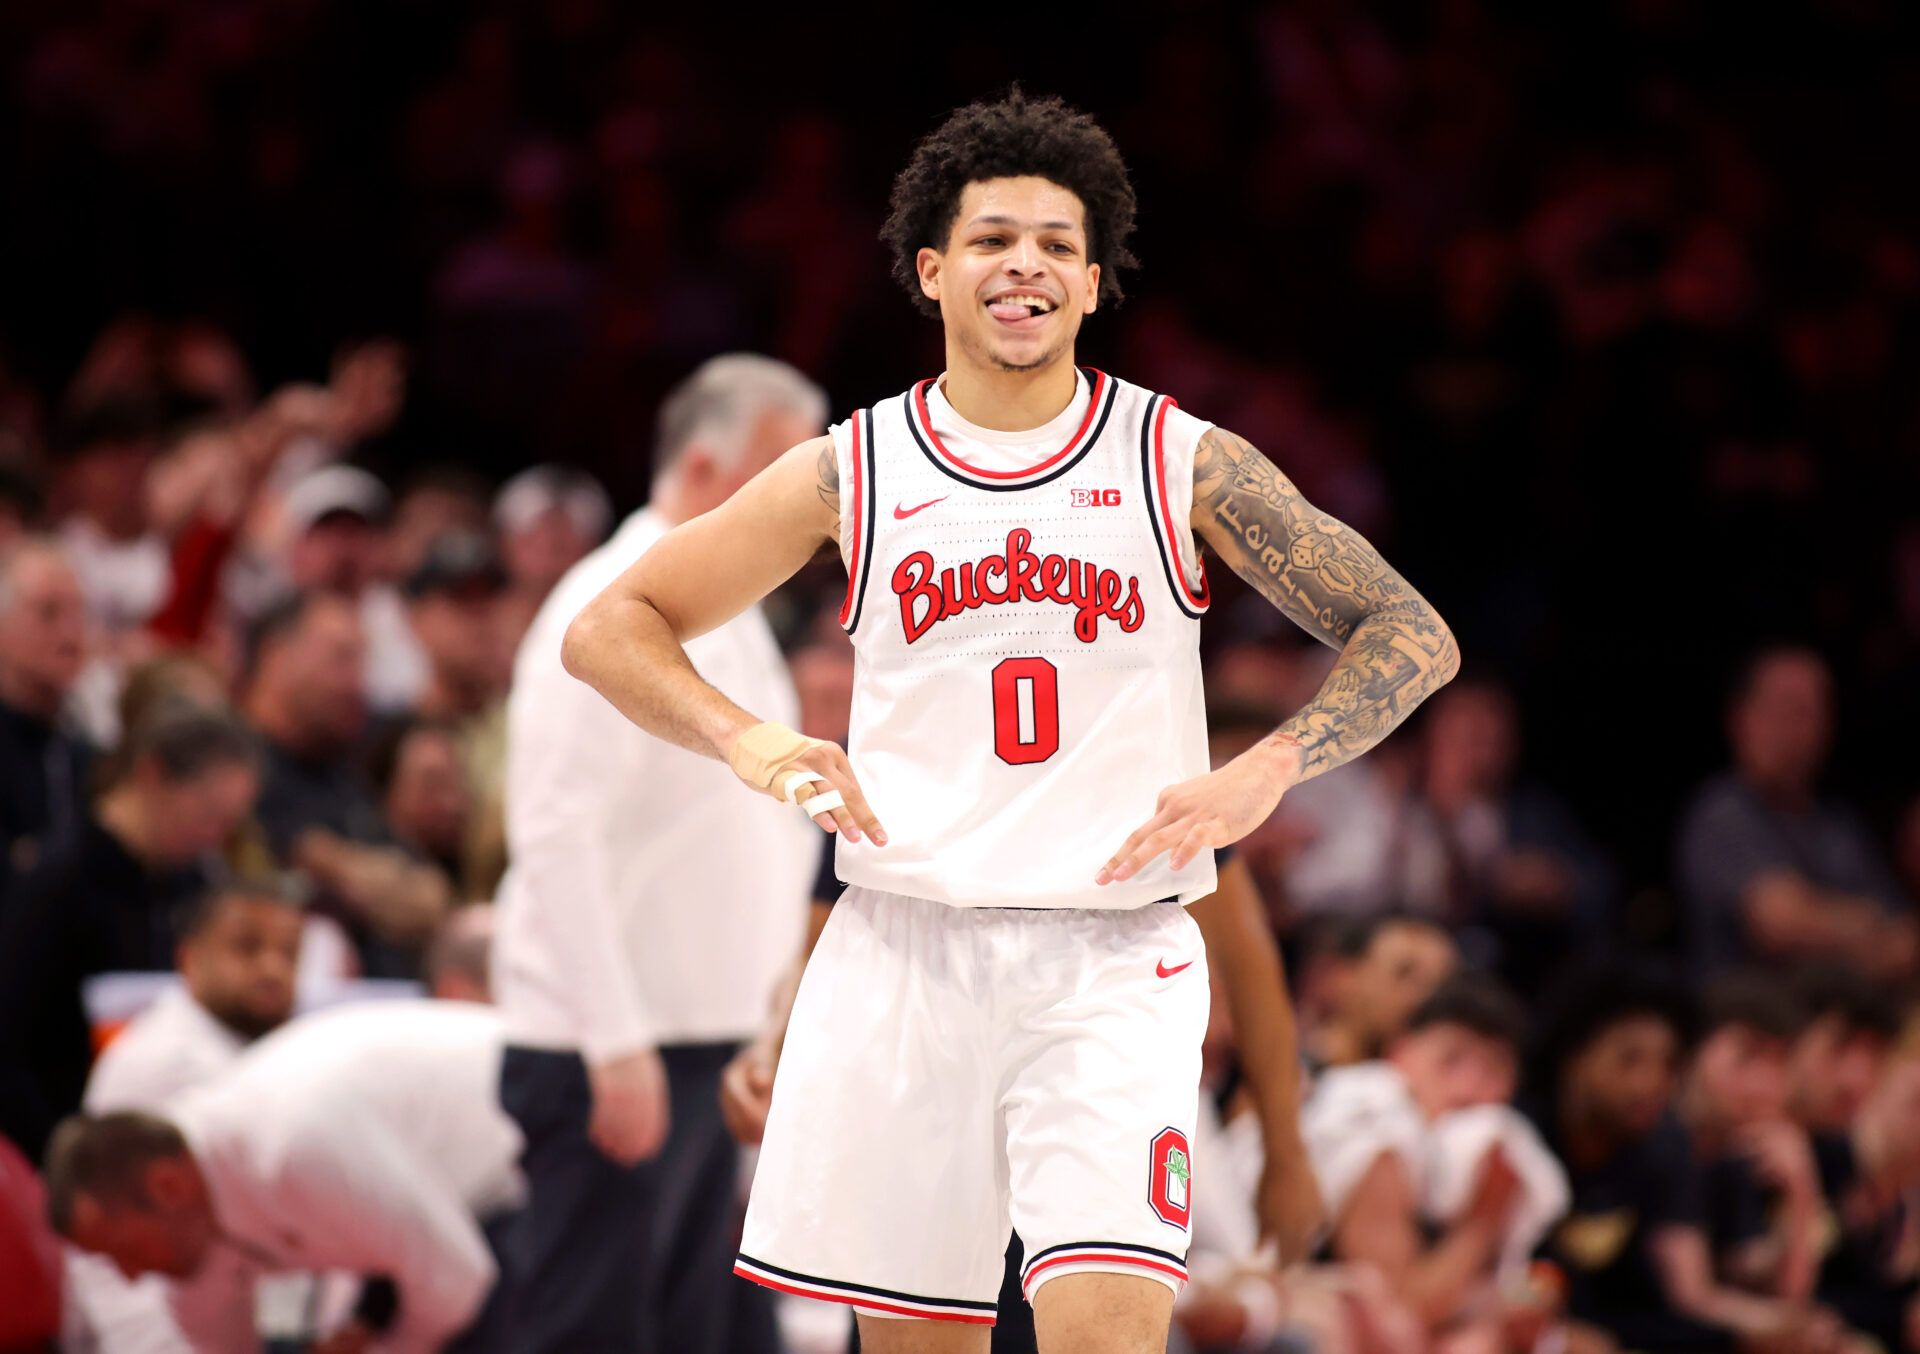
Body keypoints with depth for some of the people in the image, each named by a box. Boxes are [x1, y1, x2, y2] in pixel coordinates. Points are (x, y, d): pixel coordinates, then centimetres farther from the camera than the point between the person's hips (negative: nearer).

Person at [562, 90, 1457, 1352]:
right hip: (903, 951, 2)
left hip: (1112, 964, -2)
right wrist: (749, 742, -7)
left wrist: (1261, 776, -12)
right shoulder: (851, 472, 5)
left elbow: (1413, 636, 3)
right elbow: (610, 629, 11)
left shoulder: (1183, 463, 2)